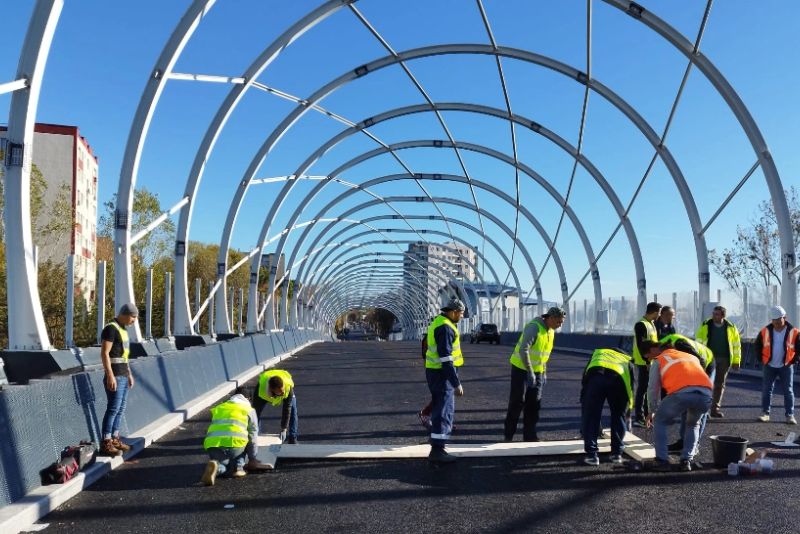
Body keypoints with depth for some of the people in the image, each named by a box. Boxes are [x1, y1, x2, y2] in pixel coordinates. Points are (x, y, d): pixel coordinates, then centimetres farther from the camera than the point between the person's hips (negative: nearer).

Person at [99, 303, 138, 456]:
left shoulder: (122, 329, 16)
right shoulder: (111, 329, -12)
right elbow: (104, 353, -18)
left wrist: (129, 374, 23)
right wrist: (110, 376, -23)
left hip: (123, 375, 9)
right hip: (115, 376, -9)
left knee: (121, 407, 11)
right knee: (113, 408, -10)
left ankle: (114, 438, 18)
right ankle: (106, 443, -6)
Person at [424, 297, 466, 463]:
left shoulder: (439, 322, 13)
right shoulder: (445, 327, -20)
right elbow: (446, 358, -25)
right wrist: (456, 383, -24)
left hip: (436, 372, 10)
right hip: (442, 374, -10)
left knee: (439, 405, 23)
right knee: (445, 410, -7)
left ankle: (438, 438, 38)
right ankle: (437, 450, -6)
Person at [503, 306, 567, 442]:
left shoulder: (551, 331, 6)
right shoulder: (534, 327, -21)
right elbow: (523, 350, -28)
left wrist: (544, 373, 14)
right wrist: (530, 372, -29)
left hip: (537, 371, 8)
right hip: (521, 369, -8)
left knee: (534, 404, 6)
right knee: (517, 402, -2)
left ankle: (530, 435, 14)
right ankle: (508, 436, 8)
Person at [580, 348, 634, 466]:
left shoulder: (598, 352, 41)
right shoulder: (628, 360, 40)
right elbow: (631, 386, 36)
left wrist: (583, 399, 38)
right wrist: (629, 406, 49)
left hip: (595, 376, -1)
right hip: (618, 379, 1)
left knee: (590, 416, 11)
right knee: (618, 416, 21)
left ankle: (591, 454, 11)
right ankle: (617, 453, 27)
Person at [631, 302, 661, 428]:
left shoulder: (651, 324, 15)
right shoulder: (641, 325, -15)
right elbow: (640, 345, -21)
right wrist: (647, 362, -23)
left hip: (651, 362, 10)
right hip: (644, 363, -10)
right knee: (642, 389, -8)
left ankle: (647, 415, 24)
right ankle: (639, 418, -5)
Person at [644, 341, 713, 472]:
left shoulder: (658, 361, 24)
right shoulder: (691, 356, 37)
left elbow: (653, 389, 21)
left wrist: (652, 411, 36)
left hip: (681, 393, -4)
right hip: (706, 394, 4)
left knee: (659, 422, 22)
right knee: (693, 424, 33)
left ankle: (662, 460, 14)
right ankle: (686, 460, 23)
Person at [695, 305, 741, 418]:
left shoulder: (731, 328, 2)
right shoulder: (705, 326, -2)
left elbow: (736, 345, 9)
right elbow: (698, 342, 1)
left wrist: (736, 361, 5)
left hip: (724, 359, 2)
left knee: (720, 384, 7)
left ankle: (715, 409, 15)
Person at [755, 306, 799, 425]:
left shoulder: (793, 332, -11)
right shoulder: (765, 331, -6)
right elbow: (758, 346, 8)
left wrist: (793, 360, -4)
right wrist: (762, 359, 4)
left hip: (786, 367, -1)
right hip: (770, 366, 2)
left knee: (788, 391, 2)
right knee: (766, 390, 2)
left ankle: (790, 415, 9)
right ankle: (765, 413, 9)